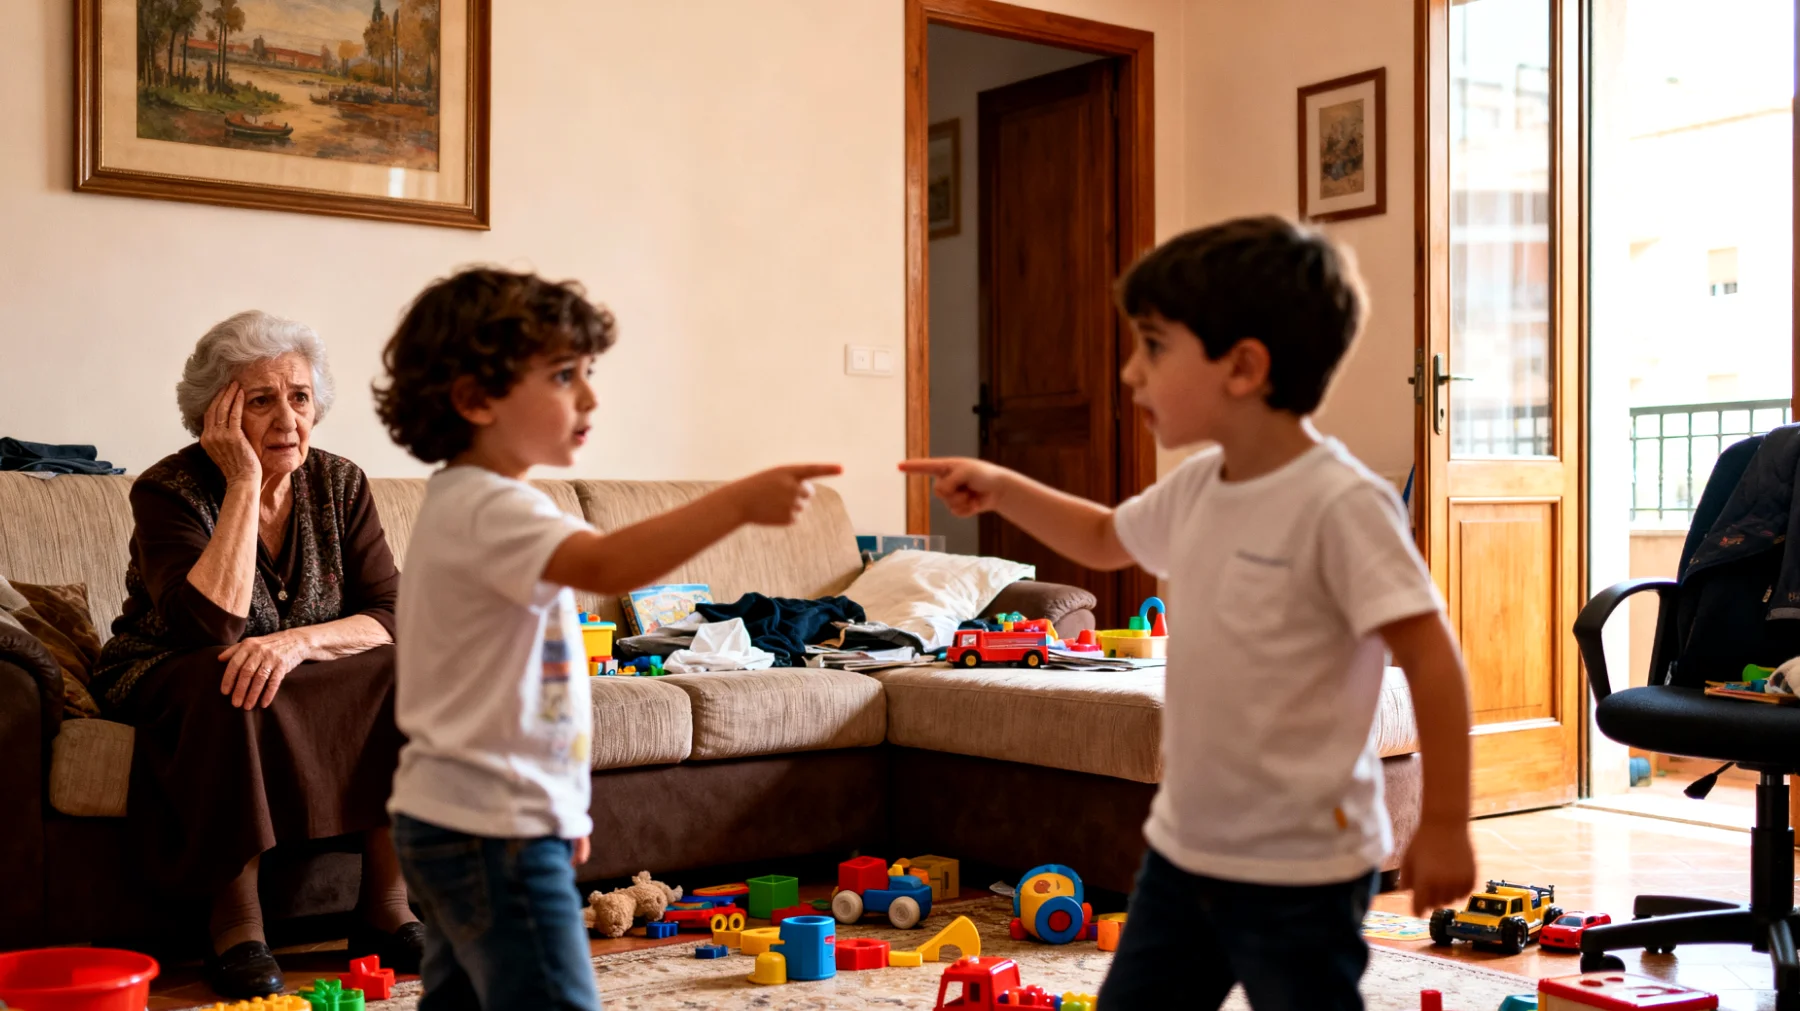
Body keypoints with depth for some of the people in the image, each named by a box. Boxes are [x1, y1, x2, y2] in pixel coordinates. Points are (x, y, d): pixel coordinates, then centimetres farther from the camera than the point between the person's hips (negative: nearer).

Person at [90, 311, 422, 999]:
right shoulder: (168, 490, -16)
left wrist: (299, 641, -32)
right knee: (230, 690, -37)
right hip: (168, 685, -4)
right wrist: (245, 483, -29)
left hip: (307, 684, 4)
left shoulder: (340, 485, -4)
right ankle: (238, 931, -28)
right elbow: (211, 623, -32)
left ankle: (386, 911, -16)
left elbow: (392, 618, -12)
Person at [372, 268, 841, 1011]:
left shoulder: (467, 503, 16)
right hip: (495, 829, -11)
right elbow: (605, 566, -37)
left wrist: (559, 807, 24)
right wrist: (741, 502, -41)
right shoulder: (491, 509, -18)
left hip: (454, 819, 11)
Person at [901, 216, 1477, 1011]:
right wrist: (1001, 491, 14)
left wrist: (1445, 827, -16)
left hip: (1298, 869, -8)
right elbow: (1105, 540, 25)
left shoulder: (1341, 503, -21)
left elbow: (1431, 658, -19)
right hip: (1182, 847, 8)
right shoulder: (1196, 488, 4)